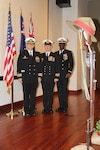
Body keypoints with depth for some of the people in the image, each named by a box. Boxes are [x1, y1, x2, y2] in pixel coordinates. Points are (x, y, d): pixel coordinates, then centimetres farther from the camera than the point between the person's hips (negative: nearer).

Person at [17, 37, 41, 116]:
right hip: (25, 78, -2)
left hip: (34, 78, 2)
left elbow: (40, 65, 11)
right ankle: (26, 111, 13)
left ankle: (32, 110, 17)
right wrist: (19, 76, -6)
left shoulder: (37, 54, 11)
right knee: (26, 95, 3)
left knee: (33, 95, 6)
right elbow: (19, 65, 0)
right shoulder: (22, 54, 3)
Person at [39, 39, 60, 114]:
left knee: (50, 93, 5)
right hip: (44, 78, 1)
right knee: (45, 93, 5)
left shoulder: (54, 55, 2)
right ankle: (45, 108, 14)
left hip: (51, 78, -1)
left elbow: (57, 67, 0)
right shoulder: (41, 56, 7)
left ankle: (50, 108, 16)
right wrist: (39, 76, 0)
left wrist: (56, 77, -5)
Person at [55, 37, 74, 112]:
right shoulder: (56, 53, 14)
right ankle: (61, 106, 15)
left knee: (64, 90, -5)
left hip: (65, 74, -4)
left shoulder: (68, 52, 3)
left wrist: (69, 72, -10)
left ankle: (65, 107, 5)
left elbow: (71, 63, -2)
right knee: (59, 90, 6)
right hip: (57, 74, 4)